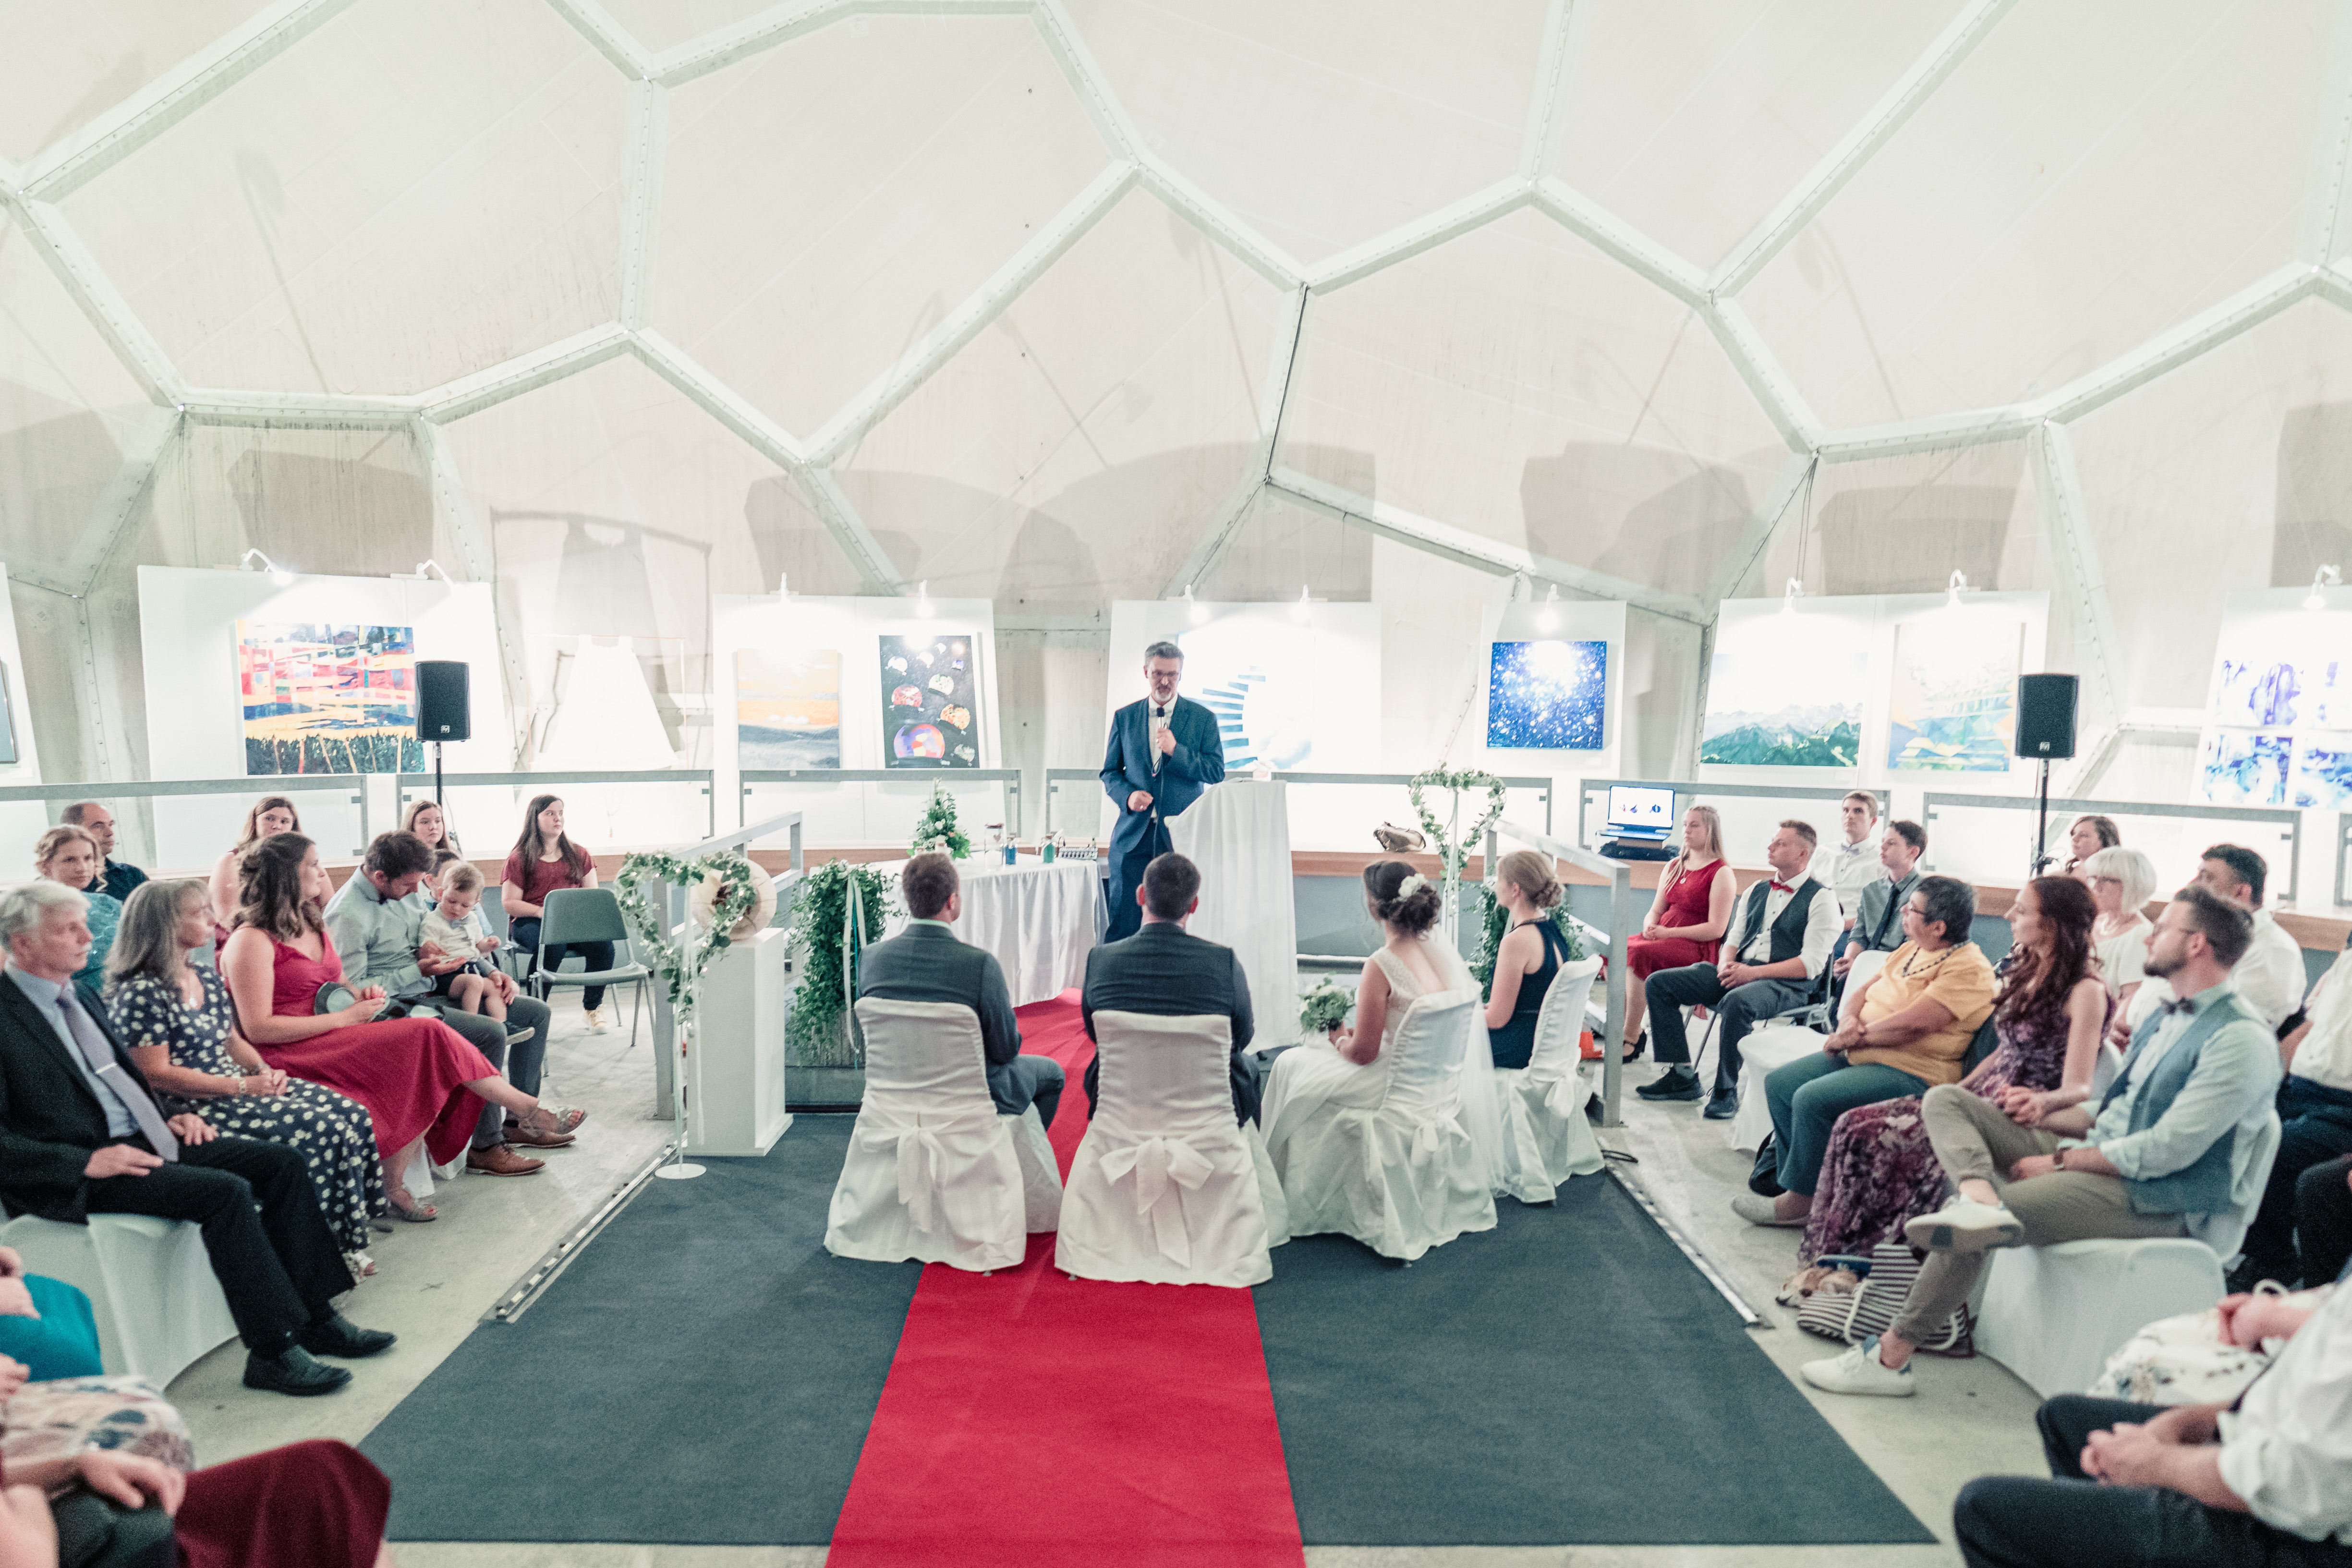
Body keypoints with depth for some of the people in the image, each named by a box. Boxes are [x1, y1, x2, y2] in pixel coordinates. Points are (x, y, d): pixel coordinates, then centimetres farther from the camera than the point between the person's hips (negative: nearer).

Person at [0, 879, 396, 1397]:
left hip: (137, 1138, 9)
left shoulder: (72, 995, 16)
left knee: (283, 1163, -5)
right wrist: (88, 1162, -23)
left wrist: (168, 1118, 9)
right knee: (226, 1192, -28)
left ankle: (314, 1317, -1)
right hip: (78, 1173, -9)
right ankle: (272, 1351, -19)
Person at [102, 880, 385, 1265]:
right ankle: (336, 1250, -11)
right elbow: (156, 1074, -17)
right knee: (324, 1131, -25)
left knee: (354, 1115, -10)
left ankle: (352, 1242, -3)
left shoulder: (210, 980, 13)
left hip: (238, 1086, 9)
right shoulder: (141, 994, -13)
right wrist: (243, 1087, -18)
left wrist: (265, 1071, 1)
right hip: (193, 1109, -9)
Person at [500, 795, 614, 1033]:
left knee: (603, 944, -27)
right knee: (553, 945, -38)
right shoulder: (519, 858, 6)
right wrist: (541, 911, -17)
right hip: (529, 922, -4)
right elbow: (509, 904, 0)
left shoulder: (579, 855, 19)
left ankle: (592, 1007, -7)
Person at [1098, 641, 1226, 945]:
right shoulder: (1124, 717, 10)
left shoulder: (1203, 719, 4)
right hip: (1133, 835, 1)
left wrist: (1176, 751, -16)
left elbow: (1217, 772, -2)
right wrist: (1127, 795, -8)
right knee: (1123, 926, -1)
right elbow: (1110, 772, 14)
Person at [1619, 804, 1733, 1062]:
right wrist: (1650, 927, -3)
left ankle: (1632, 1038, -25)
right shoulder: (1673, 867, 19)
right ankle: (1630, 1028, -15)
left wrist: (1669, 933, -16)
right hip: (1663, 938, 7)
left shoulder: (1722, 874, -4)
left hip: (1698, 948, -7)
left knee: (1638, 955, -32)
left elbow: (1716, 929, -11)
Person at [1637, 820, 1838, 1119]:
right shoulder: (1756, 891, 20)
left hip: (1785, 984, -7)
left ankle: (1726, 1091, -23)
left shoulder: (1821, 899, -2)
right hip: (1738, 973, 7)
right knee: (1658, 983, -8)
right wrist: (1726, 964, -4)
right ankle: (1683, 1076, -6)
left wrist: (1754, 973, -19)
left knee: (1736, 1002, -41)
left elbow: (1811, 964, -11)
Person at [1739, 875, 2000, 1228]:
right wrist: (1851, 1021, -6)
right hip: (1860, 1054, 10)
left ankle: (1799, 1202, -9)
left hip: (1910, 1072, -10)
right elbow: (1864, 990, 17)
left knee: (1812, 1099, -26)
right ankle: (1799, 1182, 3)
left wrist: (1853, 1038, -13)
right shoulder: (1910, 950, 13)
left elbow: (1912, 1024, -24)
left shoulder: (1969, 968, -16)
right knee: (1779, 1083, -2)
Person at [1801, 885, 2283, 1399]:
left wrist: (2061, 1161, -15)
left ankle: (1890, 1357, -13)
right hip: (2095, 1154, 10)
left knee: (1966, 1234, -24)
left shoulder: (2242, 1040, -14)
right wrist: (2050, 1116, 6)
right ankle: (1981, 1200, -36)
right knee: (1945, 1099, -5)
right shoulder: (2167, 1014, 18)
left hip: (2155, 1198, -9)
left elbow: (2168, 1149, -20)